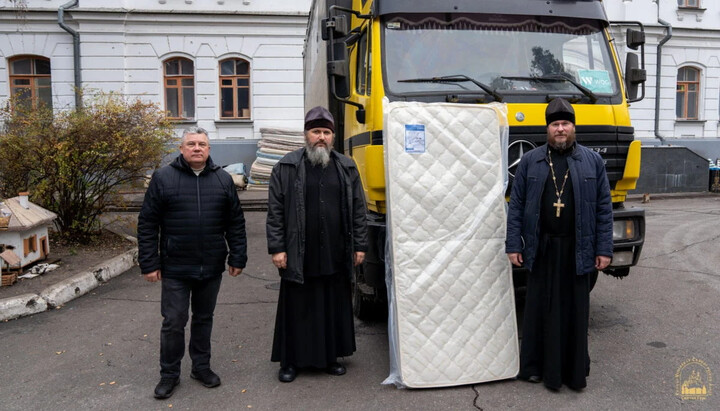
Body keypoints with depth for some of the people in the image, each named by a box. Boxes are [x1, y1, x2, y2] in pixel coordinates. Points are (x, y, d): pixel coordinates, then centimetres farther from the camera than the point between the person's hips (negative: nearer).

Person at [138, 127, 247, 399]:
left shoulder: (223, 180, 4)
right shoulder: (163, 178, -4)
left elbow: (235, 223, 7)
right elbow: (147, 224, -3)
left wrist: (238, 257, 4)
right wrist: (149, 263, -6)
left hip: (212, 267, 3)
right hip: (175, 268, -2)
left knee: (204, 319, 16)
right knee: (173, 322, 5)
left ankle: (201, 366, 32)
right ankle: (169, 374, 23)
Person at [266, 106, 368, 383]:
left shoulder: (347, 168, 8)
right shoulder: (286, 167, 0)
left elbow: (358, 210, 10)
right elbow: (275, 211, -2)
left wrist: (360, 246, 6)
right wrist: (277, 248, -6)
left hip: (335, 258, 3)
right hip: (298, 258, -2)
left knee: (334, 308, 12)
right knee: (297, 309, 7)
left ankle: (330, 357, 29)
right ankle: (290, 361, 23)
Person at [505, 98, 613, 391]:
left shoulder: (592, 161, 5)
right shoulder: (530, 161, 5)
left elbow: (604, 208, 4)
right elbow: (516, 205, 3)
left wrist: (604, 249, -1)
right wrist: (513, 245, -2)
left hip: (576, 250, 0)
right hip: (541, 249, 0)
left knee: (575, 311, 7)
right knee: (539, 309, 7)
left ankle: (574, 371, 20)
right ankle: (535, 367, 20)